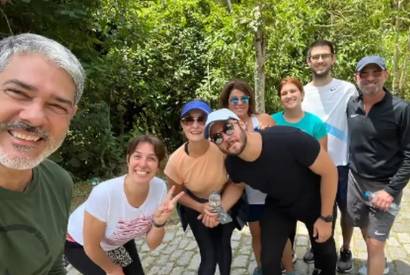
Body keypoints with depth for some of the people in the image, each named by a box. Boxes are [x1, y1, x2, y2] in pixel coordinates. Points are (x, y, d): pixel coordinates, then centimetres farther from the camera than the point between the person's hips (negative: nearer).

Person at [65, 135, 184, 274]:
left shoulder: (160, 188, -25)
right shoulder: (104, 193, -38)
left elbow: (152, 243, -16)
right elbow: (91, 246, -22)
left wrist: (159, 221, -35)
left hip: (119, 241, 4)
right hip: (80, 243, -4)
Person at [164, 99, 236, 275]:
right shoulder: (176, 161, -29)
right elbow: (177, 194, -9)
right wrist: (202, 208, -22)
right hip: (196, 206, -1)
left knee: (223, 246, 18)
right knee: (209, 256, -2)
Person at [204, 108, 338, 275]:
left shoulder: (288, 139, -40)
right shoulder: (232, 164, -24)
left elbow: (329, 171, -26)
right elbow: (237, 185, 2)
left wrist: (326, 218, -18)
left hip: (315, 202, -2)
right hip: (277, 206, 2)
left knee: (325, 251, 20)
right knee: (269, 261, -1)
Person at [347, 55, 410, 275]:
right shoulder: (352, 105, -1)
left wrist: (392, 190, -16)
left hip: (384, 186, -4)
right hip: (355, 180, 5)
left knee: (375, 244, 1)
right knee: (366, 235, 20)